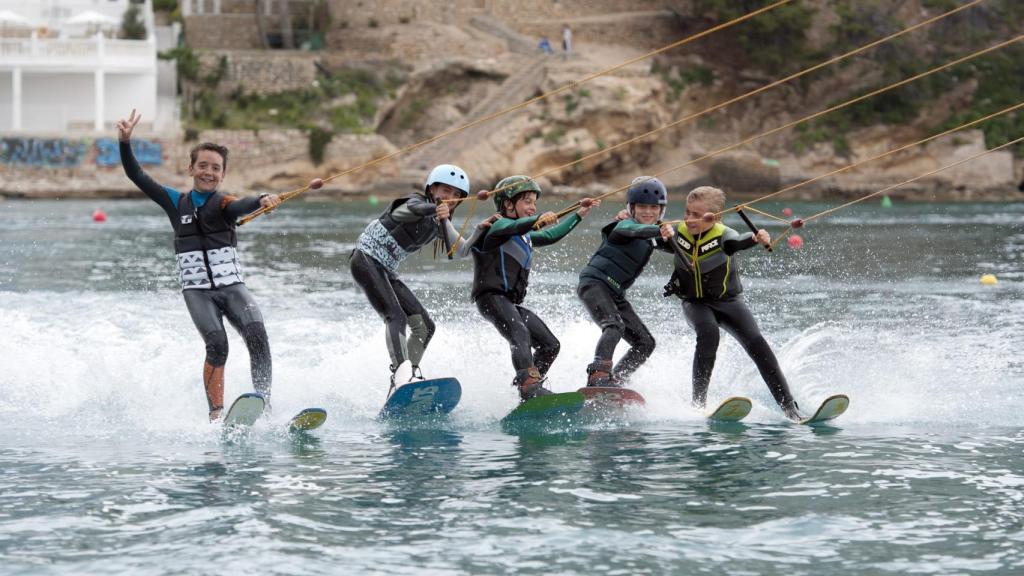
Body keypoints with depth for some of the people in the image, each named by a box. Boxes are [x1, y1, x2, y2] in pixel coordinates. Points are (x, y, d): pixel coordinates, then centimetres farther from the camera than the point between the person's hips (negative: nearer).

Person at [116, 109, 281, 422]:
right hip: (197, 290, 0)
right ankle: (216, 414, -24)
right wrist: (125, 142, -3)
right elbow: (137, 177, 11)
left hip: (232, 286, 0)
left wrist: (262, 200, -45)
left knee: (257, 335, -24)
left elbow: (241, 206, -21)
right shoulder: (176, 202, 11)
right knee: (217, 344, -22)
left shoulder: (224, 203, 2)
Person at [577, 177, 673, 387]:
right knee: (614, 325, -33)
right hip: (594, 284, -9)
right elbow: (635, 231, -36)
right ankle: (598, 374, -48)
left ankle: (614, 382, 6)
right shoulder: (625, 225, -11)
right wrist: (658, 231, -54)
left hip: (615, 294, 9)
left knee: (645, 343, 5)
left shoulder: (651, 235, 14)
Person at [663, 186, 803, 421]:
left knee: (756, 343, -19)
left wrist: (757, 238, -69)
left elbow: (737, 242, -47)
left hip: (728, 301, -1)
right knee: (708, 333, -31)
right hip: (696, 304, 1)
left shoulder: (723, 236, -22)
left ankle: (789, 407, -17)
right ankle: (698, 401, -27)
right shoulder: (679, 233, -11)